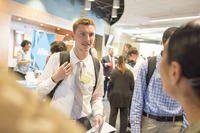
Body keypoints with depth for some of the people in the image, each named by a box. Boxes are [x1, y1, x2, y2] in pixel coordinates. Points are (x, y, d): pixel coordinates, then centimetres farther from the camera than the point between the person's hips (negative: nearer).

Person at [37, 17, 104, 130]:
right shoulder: (57, 58, -11)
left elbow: (97, 96, 5)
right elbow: (40, 91, -5)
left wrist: (98, 113, -12)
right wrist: (54, 78, -21)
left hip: (83, 122, 2)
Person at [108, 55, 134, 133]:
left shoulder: (113, 72, -9)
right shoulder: (129, 73, -4)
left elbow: (110, 84, -5)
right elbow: (132, 86, 0)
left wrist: (111, 92, 11)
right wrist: (130, 94, 14)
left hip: (115, 96, -1)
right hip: (126, 97, 1)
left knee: (113, 115, 10)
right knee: (124, 116, 12)